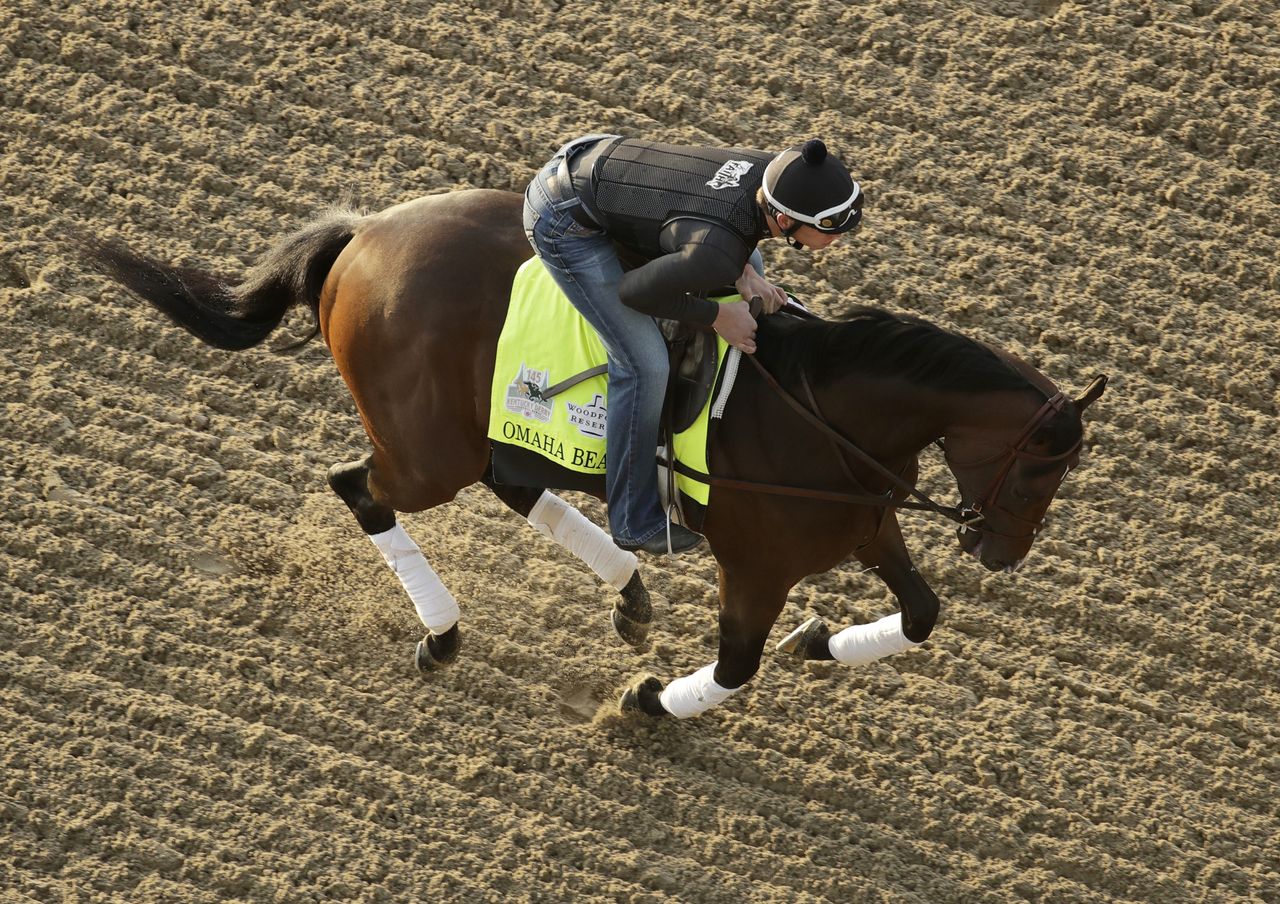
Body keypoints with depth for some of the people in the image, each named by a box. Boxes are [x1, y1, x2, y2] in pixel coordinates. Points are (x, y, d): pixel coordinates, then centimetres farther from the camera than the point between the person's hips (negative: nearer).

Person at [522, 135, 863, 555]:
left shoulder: (775, 170, -14)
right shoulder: (718, 253, -36)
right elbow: (632, 292, -23)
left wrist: (743, 273, -8)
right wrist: (717, 317, -15)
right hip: (564, 220, -9)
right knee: (645, 366, -13)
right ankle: (633, 521, 6)